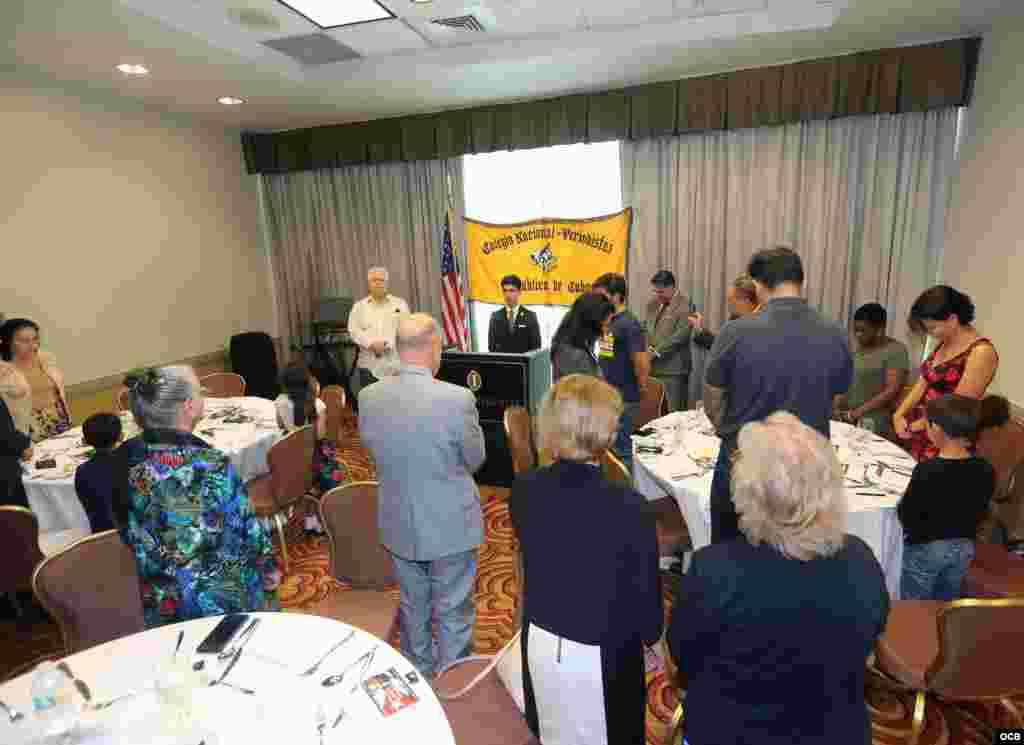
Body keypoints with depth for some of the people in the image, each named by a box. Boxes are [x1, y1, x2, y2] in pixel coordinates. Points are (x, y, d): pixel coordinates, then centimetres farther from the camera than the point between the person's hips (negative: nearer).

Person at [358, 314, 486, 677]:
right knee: (453, 613, 17)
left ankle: (418, 675, 48)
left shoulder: (368, 397, -11)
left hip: (398, 524, 5)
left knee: (413, 607, 26)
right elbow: (475, 460, -9)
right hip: (450, 525, -4)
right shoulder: (458, 399, -25)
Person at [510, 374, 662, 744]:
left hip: (539, 641, 4)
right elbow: (646, 596, -16)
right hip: (599, 654, -3)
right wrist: (650, 634, 4)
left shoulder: (524, 490, -17)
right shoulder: (630, 508, -30)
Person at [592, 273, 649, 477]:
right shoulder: (608, 321, 8)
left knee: (620, 450, 3)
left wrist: (639, 387, -8)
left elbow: (642, 364, -22)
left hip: (622, 400, -8)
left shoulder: (629, 325, -18)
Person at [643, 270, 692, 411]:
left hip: (674, 368, -7)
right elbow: (644, 327, 17)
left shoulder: (684, 306, -9)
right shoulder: (652, 304, 15)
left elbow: (681, 335, -17)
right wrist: (648, 347, -2)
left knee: (675, 413, 0)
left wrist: (657, 351, -16)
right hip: (653, 366, 7)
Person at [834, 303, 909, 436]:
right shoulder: (858, 348, 13)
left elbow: (892, 391, -14)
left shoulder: (895, 350, -6)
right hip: (848, 418, 5)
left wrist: (858, 412, -18)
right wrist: (839, 403, 2)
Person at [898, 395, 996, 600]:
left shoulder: (927, 470, -28)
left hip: (925, 549, -5)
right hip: (965, 548, 6)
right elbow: (980, 514, 4)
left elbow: (907, 518, -21)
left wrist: (904, 503, -1)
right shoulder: (986, 470, -10)